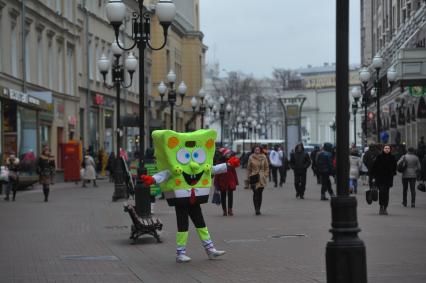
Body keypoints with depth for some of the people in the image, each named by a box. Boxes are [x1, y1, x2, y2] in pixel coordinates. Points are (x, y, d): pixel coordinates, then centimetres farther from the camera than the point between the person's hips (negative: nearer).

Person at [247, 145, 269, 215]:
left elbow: (267, 167, 11)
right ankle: (256, 209, -15)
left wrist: (265, 175, 3)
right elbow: (249, 168, 7)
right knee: (255, 193, -13)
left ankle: (258, 209, 14)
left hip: (262, 178, 2)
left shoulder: (263, 157, 5)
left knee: (260, 193, 6)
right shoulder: (251, 158, 0)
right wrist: (249, 177, 2)